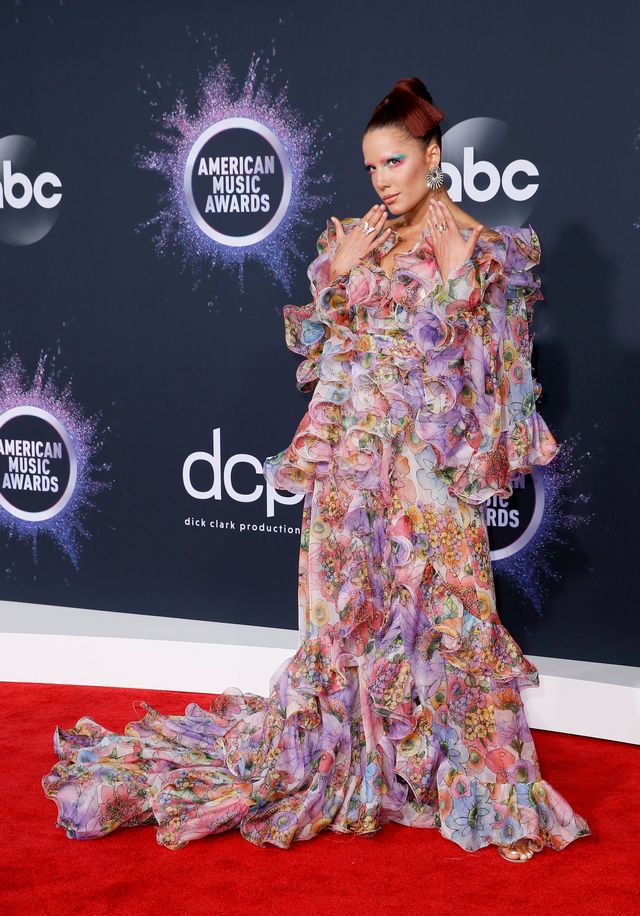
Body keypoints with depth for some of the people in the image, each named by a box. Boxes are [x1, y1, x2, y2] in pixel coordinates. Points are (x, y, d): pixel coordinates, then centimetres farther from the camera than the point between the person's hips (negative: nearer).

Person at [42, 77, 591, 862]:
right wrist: (338, 272, -2)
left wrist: (456, 271, -14)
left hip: (426, 459, -4)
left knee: (430, 597, -1)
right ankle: (346, 747, 24)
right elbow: (318, 340, 9)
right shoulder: (360, 236, 9)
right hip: (352, 451, 4)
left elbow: (480, 358, -7)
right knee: (349, 600, 9)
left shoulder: (485, 250, -4)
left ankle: (451, 764, 15)